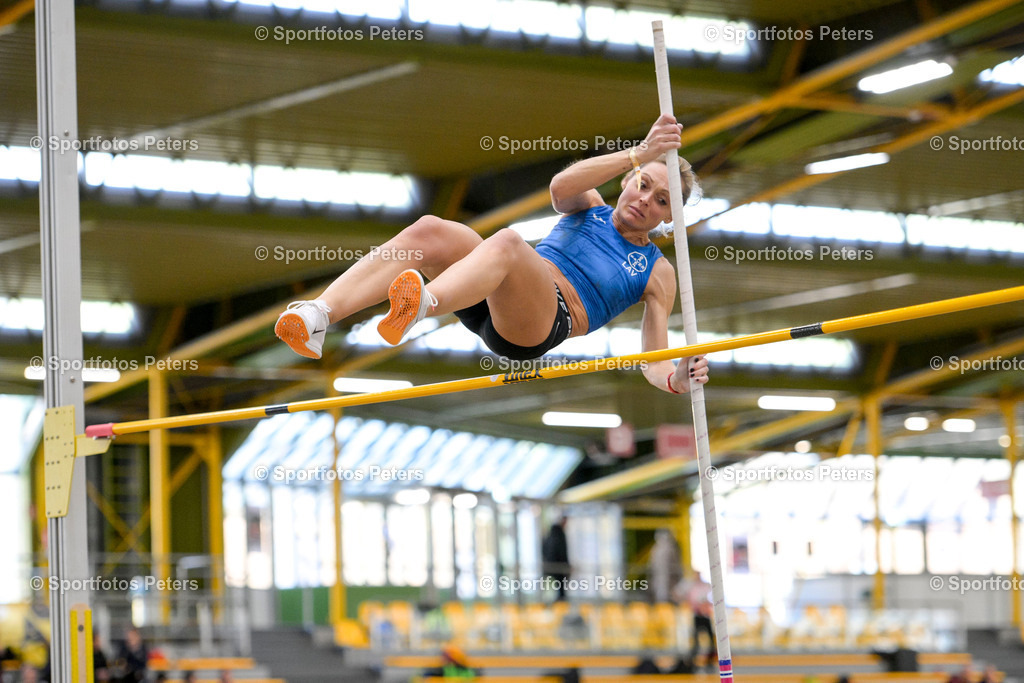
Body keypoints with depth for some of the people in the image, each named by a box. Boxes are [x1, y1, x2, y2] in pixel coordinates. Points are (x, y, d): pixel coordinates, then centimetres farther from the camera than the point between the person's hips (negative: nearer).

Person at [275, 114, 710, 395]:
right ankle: (318, 315, -46)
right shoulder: (589, 207, 27)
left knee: (506, 242, -38)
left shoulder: (658, 274, 20)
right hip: (489, 303, 4)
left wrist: (675, 378, -16)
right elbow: (560, 187, 1)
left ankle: (420, 306, -69)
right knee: (429, 232, -29)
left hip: (542, 325, -4)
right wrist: (636, 156, -12)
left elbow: (654, 364, 9)